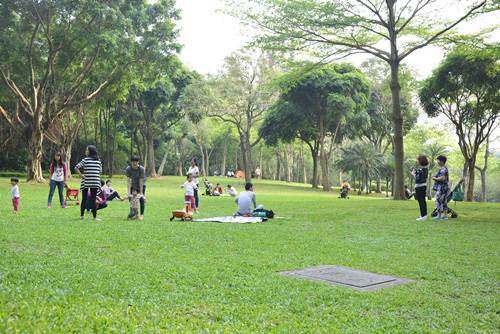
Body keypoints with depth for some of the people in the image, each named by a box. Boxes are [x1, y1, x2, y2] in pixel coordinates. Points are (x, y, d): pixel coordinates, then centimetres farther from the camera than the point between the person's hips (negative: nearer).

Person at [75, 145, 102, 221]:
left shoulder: (85, 159, -3)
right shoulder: (98, 160, 7)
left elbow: (76, 167, -8)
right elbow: (100, 171, 11)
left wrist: (81, 175, -2)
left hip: (86, 182, -1)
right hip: (95, 182, 2)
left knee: (84, 199, 7)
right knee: (93, 199, 2)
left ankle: (81, 215, 13)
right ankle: (95, 217, -2)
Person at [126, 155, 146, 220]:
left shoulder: (141, 169, -29)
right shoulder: (128, 169, -23)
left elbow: (141, 181, -26)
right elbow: (128, 181, -24)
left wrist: (141, 192, -25)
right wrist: (129, 193, -30)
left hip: (142, 184, -3)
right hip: (133, 184, 3)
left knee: (141, 199, -12)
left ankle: (142, 215, -6)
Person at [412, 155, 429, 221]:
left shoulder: (420, 169, -19)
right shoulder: (425, 168, 9)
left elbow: (418, 179, -23)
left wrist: (413, 174, -8)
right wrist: (415, 171, 15)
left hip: (419, 186, -9)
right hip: (424, 185, 9)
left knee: (420, 201, -6)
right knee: (423, 200, 13)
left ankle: (423, 216, -5)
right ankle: (425, 215, 17)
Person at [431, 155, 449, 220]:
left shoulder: (442, 169, -17)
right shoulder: (445, 168, 16)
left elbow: (442, 178, -28)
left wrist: (435, 179, -13)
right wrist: (435, 176, 12)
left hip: (441, 188, -11)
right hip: (445, 187, 11)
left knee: (439, 201, -8)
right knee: (444, 201, 12)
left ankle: (439, 216, -7)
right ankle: (445, 215, 15)